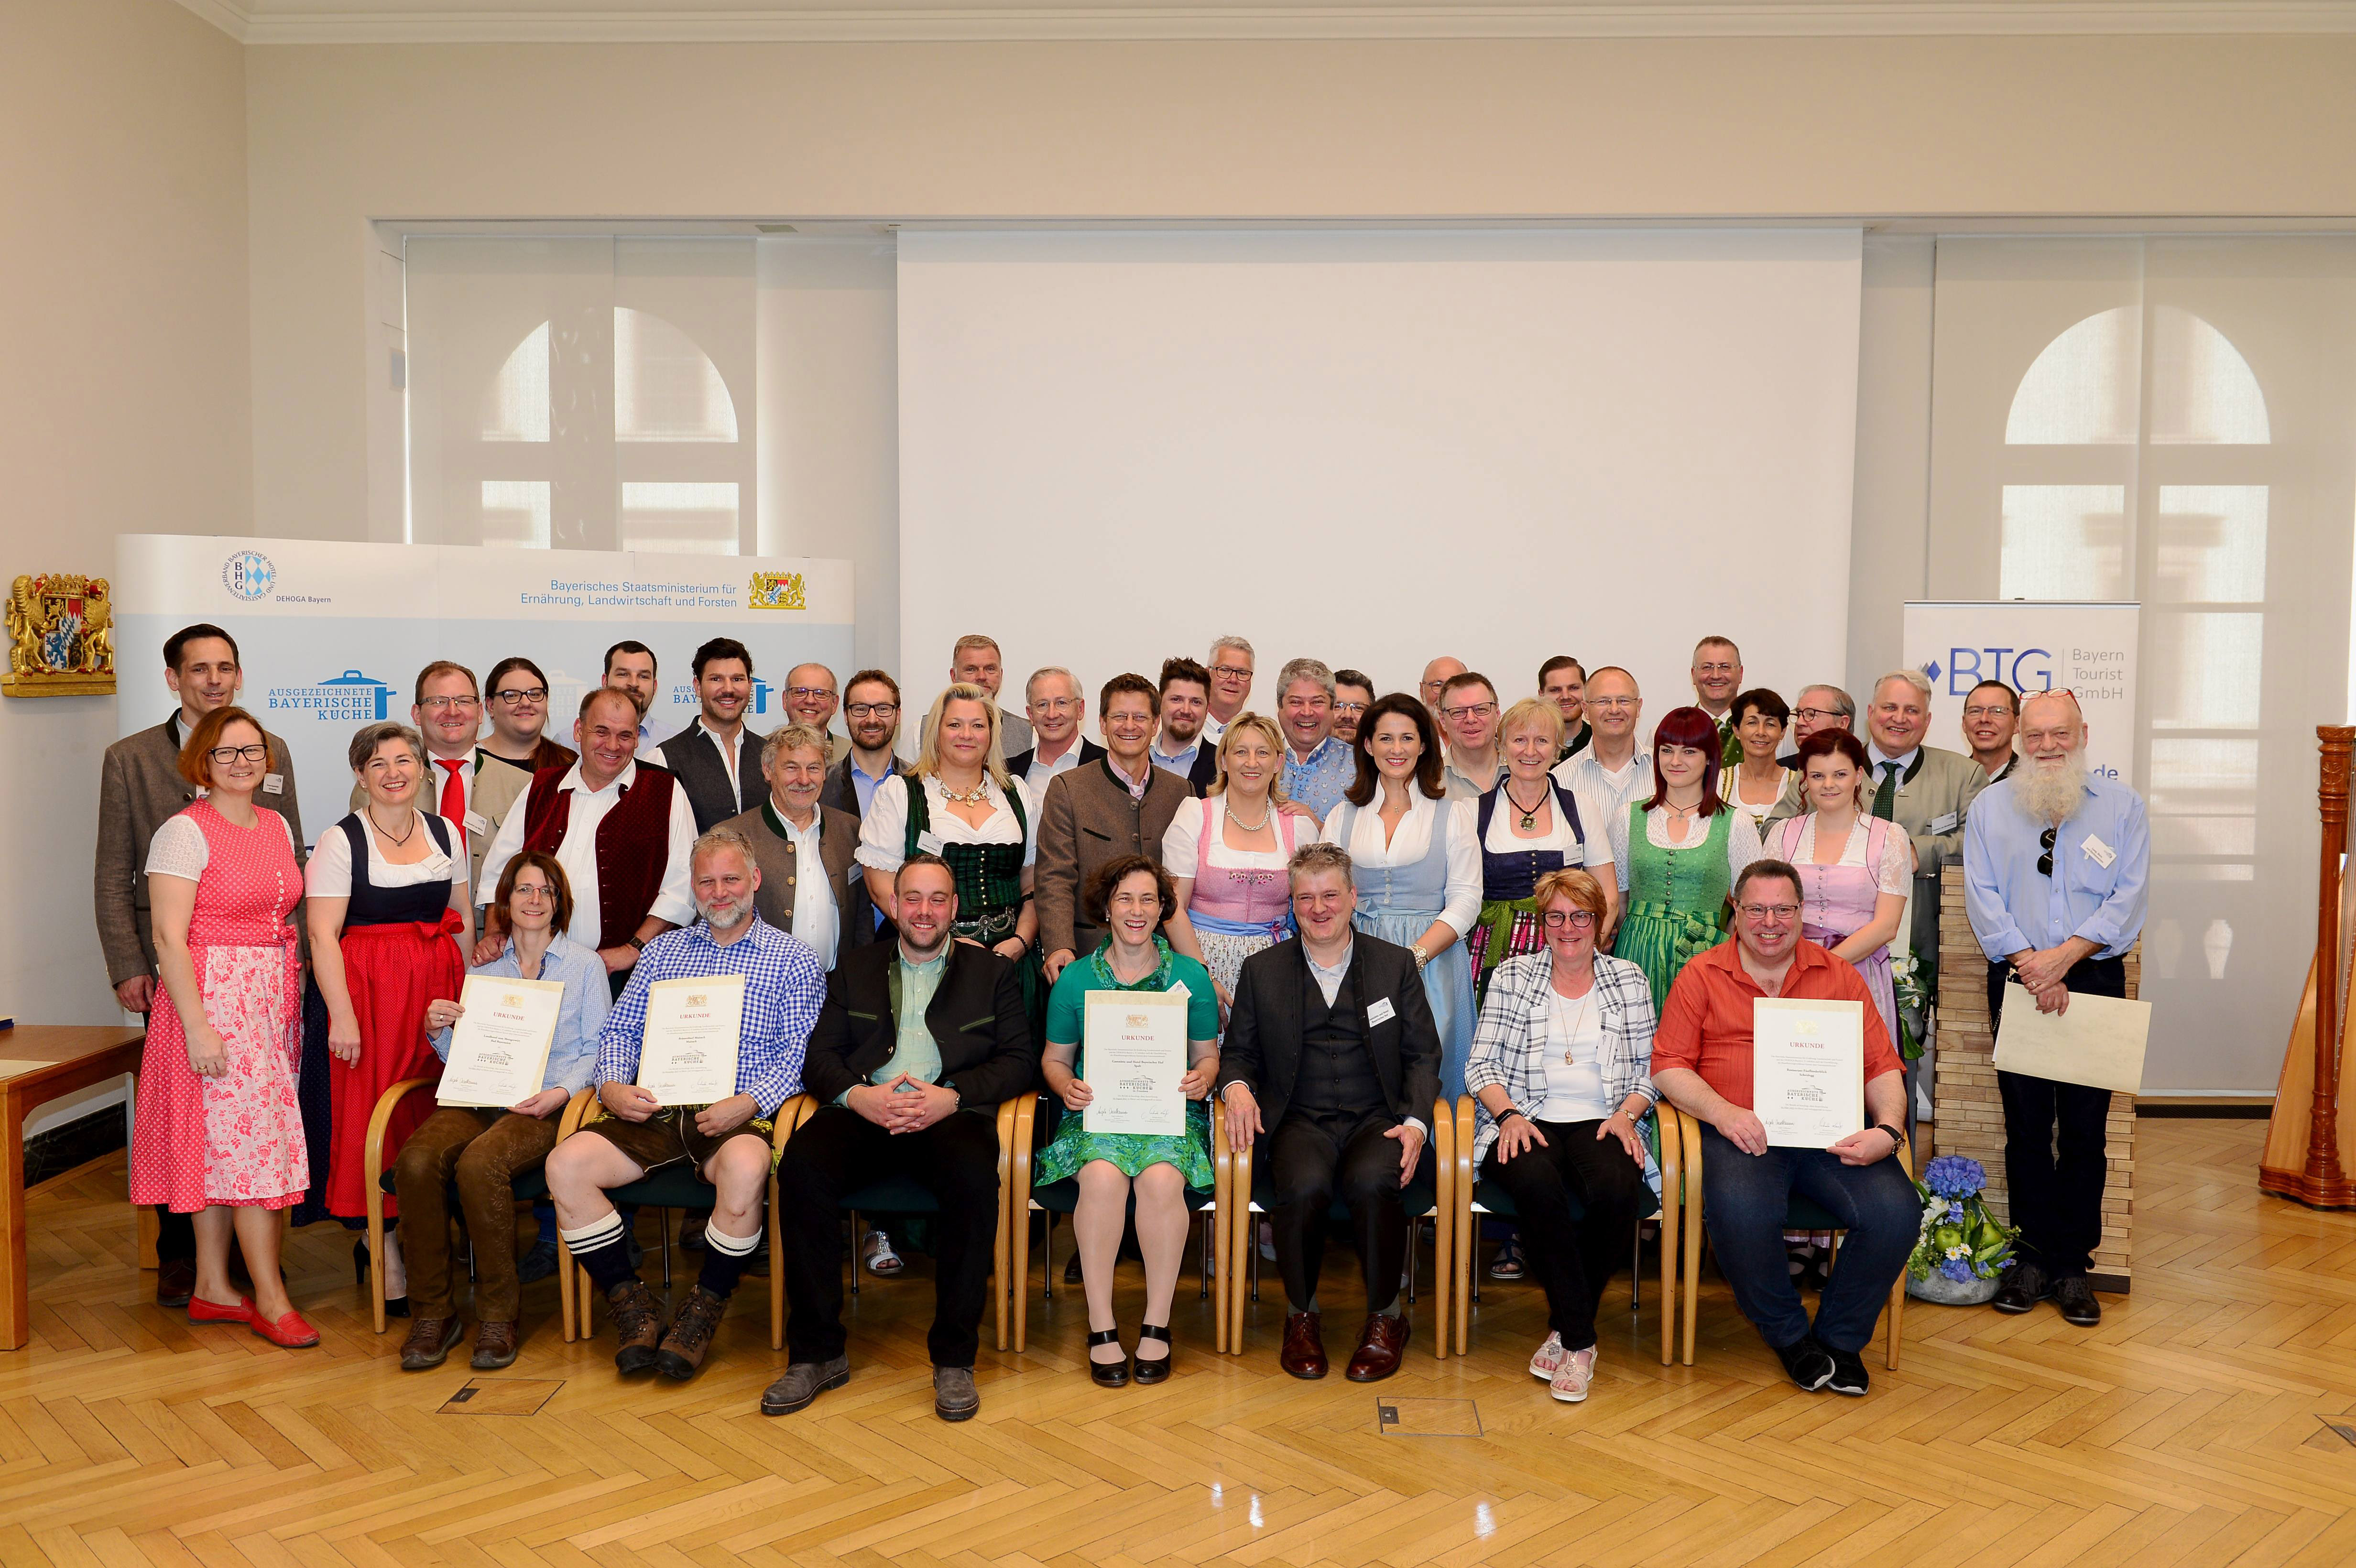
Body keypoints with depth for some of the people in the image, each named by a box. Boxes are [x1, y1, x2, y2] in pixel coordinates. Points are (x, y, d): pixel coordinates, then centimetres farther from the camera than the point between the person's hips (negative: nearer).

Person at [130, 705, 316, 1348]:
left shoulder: (277, 826, 13)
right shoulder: (185, 831, -9)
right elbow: (168, 937, -14)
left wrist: (292, 993, 9)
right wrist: (197, 1027, -18)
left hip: (273, 995, 7)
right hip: (212, 997, -7)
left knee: (222, 1144, 11)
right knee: (254, 1135, -6)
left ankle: (211, 1288, 19)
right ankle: (271, 1299, 1)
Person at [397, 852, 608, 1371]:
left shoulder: (584, 965, 12)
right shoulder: (480, 970, 21)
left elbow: (598, 1049, 5)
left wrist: (562, 1091, -13)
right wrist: (439, 1032, 1)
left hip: (548, 1106, -3)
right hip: (477, 1100, 4)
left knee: (480, 1164, -34)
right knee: (416, 1162, -28)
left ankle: (499, 1315, -19)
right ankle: (432, 1312, -15)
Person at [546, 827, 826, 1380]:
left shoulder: (793, 960, 9)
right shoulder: (663, 950, 23)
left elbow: (798, 1055, 0)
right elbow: (619, 1029, 19)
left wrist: (749, 1103, -17)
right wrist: (612, 1085, -3)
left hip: (737, 1115, -4)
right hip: (653, 1110, 4)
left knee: (745, 1168, -38)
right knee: (566, 1163, -22)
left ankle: (705, 1308, -14)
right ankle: (630, 1304, -7)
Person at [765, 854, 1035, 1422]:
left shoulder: (993, 972, 19)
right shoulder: (856, 970, 24)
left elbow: (1020, 1060, 8)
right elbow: (821, 1055, 14)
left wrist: (951, 1097, -9)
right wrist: (858, 1096, -8)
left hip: (950, 1113, -2)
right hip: (863, 1112, 2)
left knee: (974, 1174, -36)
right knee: (802, 1165, -30)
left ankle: (954, 1358, -22)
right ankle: (817, 1352, -18)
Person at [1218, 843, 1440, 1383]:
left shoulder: (1396, 964, 11)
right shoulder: (1262, 971, 13)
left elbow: (1423, 1055, 9)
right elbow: (1239, 1051, 15)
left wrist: (1416, 1123, -8)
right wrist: (1237, 1085, -9)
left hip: (1376, 1120, 0)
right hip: (1299, 1120, 0)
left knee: (1372, 1182, -33)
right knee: (1304, 1184, -33)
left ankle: (1386, 1318, -8)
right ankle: (1302, 1315, -6)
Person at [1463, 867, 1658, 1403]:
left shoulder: (1629, 981, 14)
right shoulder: (1511, 977, 11)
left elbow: (1648, 1070, 13)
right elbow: (1481, 1065, 7)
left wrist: (1626, 1115, -6)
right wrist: (1510, 1114, -11)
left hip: (1600, 1124, 1)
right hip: (1526, 1123, -1)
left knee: (1617, 1190, -33)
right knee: (1537, 1182, -36)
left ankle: (1565, 1329, -11)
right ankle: (1580, 1339, -21)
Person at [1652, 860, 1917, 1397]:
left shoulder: (1838, 976, 17)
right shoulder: (1702, 976, 11)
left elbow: (1883, 1068, 13)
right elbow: (1668, 1067, 5)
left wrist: (1887, 1131, -7)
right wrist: (1722, 1112, -13)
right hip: (1744, 1133, -2)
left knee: (1897, 1211, -24)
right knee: (1741, 1212, -34)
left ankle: (1839, 1336, 2)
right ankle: (1788, 1334, -3)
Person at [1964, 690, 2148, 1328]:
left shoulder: (2122, 805, 8)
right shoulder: (1989, 807, 9)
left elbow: (2130, 895, -2)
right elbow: (1981, 895, 1)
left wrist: (2066, 953, -14)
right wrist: (2028, 963, -12)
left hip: (2095, 979, 0)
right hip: (2017, 981, 1)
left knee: (2084, 1127, 0)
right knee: (2026, 1124, 1)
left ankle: (2073, 1265, 9)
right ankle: (2034, 1257, 11)